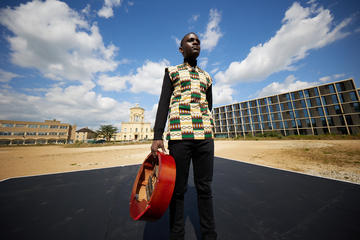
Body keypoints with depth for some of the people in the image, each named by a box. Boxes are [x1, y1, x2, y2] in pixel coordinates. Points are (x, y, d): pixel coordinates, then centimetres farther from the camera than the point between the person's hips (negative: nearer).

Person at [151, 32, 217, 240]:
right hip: (179, 136, -3)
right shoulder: (172, 72, 16)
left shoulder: (206, 77, 25)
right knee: (178, 189, 6)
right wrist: (157, 136, -7)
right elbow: (163, 104, 4)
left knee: (205, 188, 11)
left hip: (205, 137, 4)